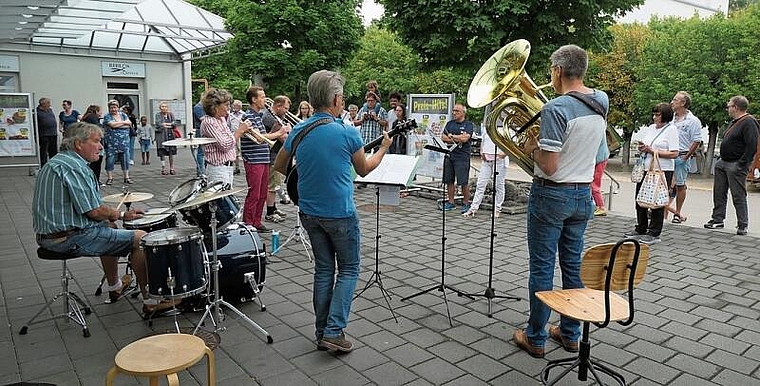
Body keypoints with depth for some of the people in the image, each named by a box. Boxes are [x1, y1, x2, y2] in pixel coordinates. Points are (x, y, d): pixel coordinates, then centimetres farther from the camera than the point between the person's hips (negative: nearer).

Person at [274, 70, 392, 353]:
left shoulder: (298, 131, -2)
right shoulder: (347, 133, -15)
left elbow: (279, 166, 11)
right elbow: (364, 170, 1)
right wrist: (384, 148, 17)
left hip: (309, 212, 5)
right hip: (340, 213, -5)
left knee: (323, 269, 17)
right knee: (349, 269, 11)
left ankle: (322, 332, 22)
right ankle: (334, 331, 3)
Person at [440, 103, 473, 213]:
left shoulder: (468, 124, -1)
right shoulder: (450, 123, 15)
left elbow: (465, 138, -15)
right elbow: (443, 137, 7)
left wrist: (451, 136, -2)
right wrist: (456, 140, -6)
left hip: (462, 157, -5)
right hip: (449, 155, 5)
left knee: (464, 182, -3)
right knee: (449, 180, 8)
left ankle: (465, 204, 8)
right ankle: (450, 203, 18)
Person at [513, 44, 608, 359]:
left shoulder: (555, 108, -21)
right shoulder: (602, 101, 4)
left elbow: (549, 166, -23)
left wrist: (532, 148, -5)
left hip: (551, 194, -7)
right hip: (583, 194, 7)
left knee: (542, 268, 4)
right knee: (573, 266, 16)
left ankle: (535, 338, 16)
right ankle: (570, 333, 28)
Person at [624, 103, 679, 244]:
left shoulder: (671, 129, -6)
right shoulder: (651, 128, 14)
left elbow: (674, 153, -14)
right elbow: (641, 146, 23)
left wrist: (653, 151, -15)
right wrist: (641, 148, 0)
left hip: (662, 170, -7)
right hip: (645, 169, 7)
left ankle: (654, 234, 6)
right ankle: (640, 230, 24)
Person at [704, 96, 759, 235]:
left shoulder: (749, 123, -15)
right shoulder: (734, 122, 16)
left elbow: (752, 147, -22)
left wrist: (741, 165, -23)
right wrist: (722, 159, 15)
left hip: (736, 166, -10)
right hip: (723, 163, 10)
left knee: (738, 196, -4)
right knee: (719, 193, 12)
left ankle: (742, 225, 4)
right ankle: (717, 220, 21)